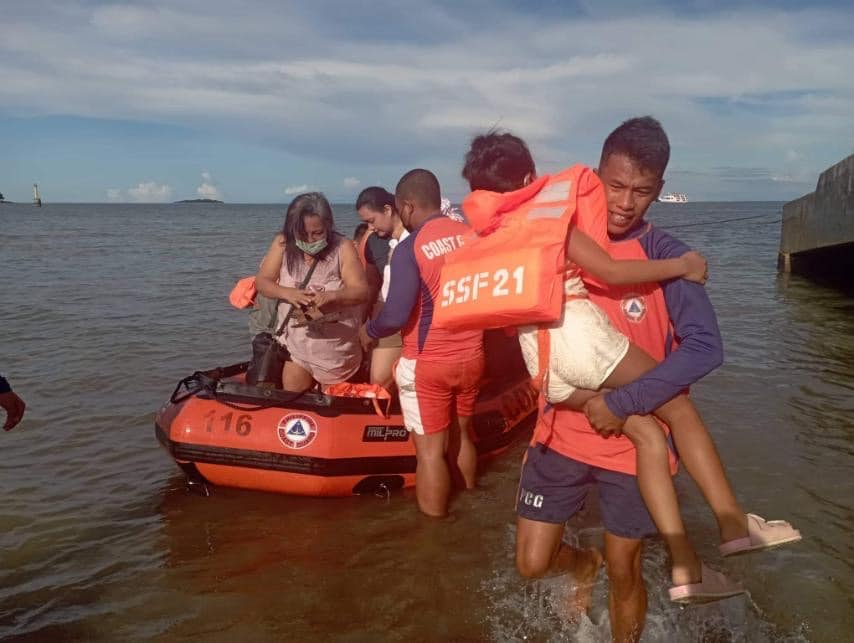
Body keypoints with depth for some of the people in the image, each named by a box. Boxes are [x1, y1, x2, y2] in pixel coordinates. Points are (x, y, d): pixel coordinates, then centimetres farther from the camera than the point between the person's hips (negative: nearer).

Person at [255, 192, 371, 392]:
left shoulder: (342, 248, -13)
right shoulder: (283, 244, -6)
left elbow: (362, 292, -17)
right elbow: (261, 282, -4)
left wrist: (330, 296, -35)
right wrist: (287, 293, -24)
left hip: (336, 349, -2)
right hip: (295, 345, 2)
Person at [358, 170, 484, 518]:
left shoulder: (409, 249, -16)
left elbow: (396, 315, -19)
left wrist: (368, 332, 1)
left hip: (427, 363, -6)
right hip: (471, 357, 6)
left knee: (430, 448, 5)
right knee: (462, 434, 22)